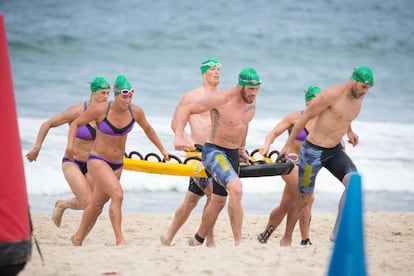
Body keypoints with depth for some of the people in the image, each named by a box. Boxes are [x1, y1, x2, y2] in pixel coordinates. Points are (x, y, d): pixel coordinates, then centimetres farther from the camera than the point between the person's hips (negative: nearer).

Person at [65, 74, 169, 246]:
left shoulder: (135, 112, -6)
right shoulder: (100, 110, -17)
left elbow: (148, 129, 14)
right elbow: (76, 123, -5)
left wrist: (162, 149, 19)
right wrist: (70, 144, -20)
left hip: (117, 164, 5)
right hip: (97, 161, -5)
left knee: (97, 204, 15)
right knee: (117, 194, -25)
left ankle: (78, 238, 34)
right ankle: (119, 239, -21)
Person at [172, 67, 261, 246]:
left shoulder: (251, 101, 1)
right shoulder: (221, 99, -22)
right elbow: (183, 109, -20)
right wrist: (179, 136, -31)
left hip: (232, 154, 8)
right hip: (214, 152, -8)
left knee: (218, 201, 16)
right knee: (235, 188, -30)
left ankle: (197, 241, 36)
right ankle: (238, 243, -29)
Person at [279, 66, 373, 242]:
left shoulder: (359, 97, 2)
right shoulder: (332, 95, -21)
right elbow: (305, 116, -13)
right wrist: (289, 144, -8)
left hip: (335, 150, 6)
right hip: (313, 150, -6)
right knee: (304, 199, 2)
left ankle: (337, 233, -13)